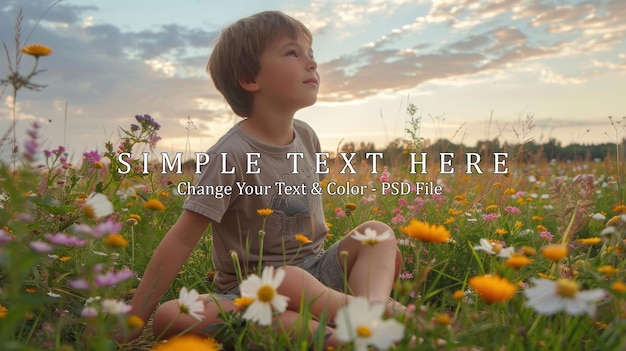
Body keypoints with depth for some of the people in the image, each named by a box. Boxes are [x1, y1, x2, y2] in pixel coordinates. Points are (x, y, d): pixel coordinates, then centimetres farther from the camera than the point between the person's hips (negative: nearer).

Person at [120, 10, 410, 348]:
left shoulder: (307, 137, -2)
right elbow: (182, 239, -20)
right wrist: (134, 321, -17)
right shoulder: (232, 155, -21)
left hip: (313, 270, 6)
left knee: (378, 231, -10)